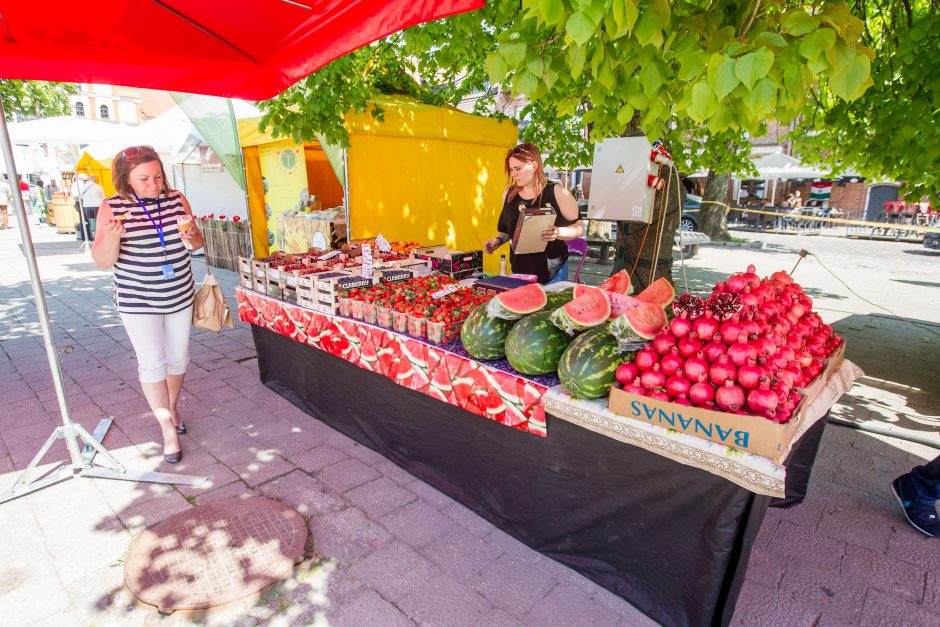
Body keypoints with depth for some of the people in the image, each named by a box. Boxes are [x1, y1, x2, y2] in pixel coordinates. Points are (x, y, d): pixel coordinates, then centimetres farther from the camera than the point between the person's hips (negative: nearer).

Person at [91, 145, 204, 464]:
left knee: (178, 358, 14)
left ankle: (171, 408, 37)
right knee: (152, 363, -1)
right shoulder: (112, 208, -9)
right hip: (139, 302, -3)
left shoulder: (177, 199, -1)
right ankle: (167, 427, 13)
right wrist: (111, 237, -29)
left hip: (180, 297, 3)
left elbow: (199, 243, 9)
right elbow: (103, 261, -8)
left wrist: (191, 237, -15)